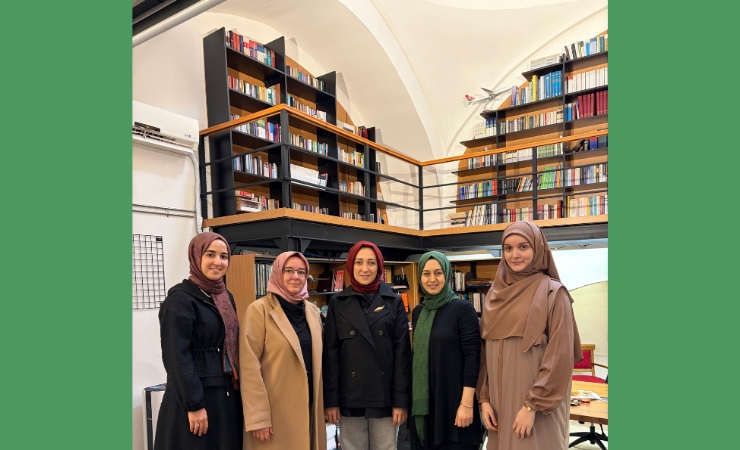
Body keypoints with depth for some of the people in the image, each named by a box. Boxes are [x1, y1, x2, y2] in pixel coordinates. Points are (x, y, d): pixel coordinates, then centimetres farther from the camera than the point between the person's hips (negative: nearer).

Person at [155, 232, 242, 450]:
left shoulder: (226, 297, 10)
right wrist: (194, 405, -19)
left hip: (227, 395, 7)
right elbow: (177, 356, -17)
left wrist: (235, 389, 12)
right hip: (195, 397, -7)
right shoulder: (181, 298, -13)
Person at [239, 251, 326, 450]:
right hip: (274, 410, -5)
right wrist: (258, 417, -17)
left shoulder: (312, 310, 7)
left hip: (308, 406, 5)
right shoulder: (259, 310, -10)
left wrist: (321, 403, 12)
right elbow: (250, 367, -14)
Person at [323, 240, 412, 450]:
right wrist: (330, 399, -3)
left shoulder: (394, 302, 1)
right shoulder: (337, 303, 2)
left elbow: (402, 352, -2)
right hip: (350, 397, 1)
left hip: (385, 396, 0)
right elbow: (330, 353, 1)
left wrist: (402, 399, -7)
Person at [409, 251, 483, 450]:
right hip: (423, 401, 5)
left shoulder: (462, 309, -8)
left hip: (453, 399, -5)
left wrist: (467, 403, -18)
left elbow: (472, 356, -13)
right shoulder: (418, 312, 9)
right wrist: (413, 398, 13)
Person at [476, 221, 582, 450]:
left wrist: (532, 405, -15)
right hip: (500, 400, 5)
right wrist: (484, 398, 2)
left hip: (537, 404, -5)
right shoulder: (494, 294, 6)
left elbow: (559, 355, -12)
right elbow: (485, 351, 9)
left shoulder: (553, 293, -8)